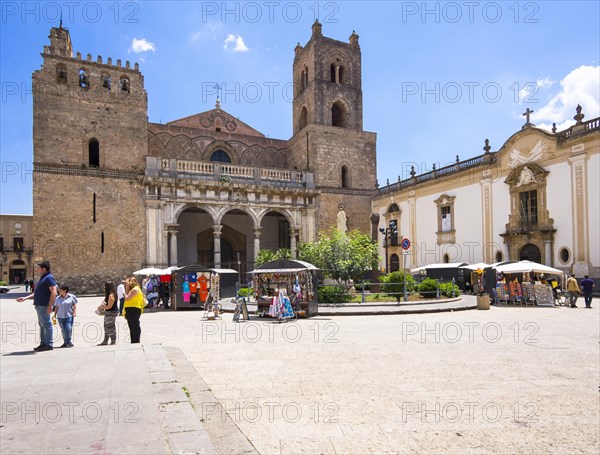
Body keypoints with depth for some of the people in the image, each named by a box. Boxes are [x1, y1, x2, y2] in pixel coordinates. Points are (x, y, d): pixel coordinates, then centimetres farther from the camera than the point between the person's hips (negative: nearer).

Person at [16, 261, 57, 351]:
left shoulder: (49, 278, -14)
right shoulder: (43, 278, 19)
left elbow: (54, 292, -22)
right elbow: (37, 293, 26)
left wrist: (50, 306, -26)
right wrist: (25, 298, 19)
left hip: (44, 306, -10)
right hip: (39, 305, 10)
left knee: (46, 324, -6)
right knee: (42, 325, 14)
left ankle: (49, 344, -1)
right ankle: (43, 343, 21)